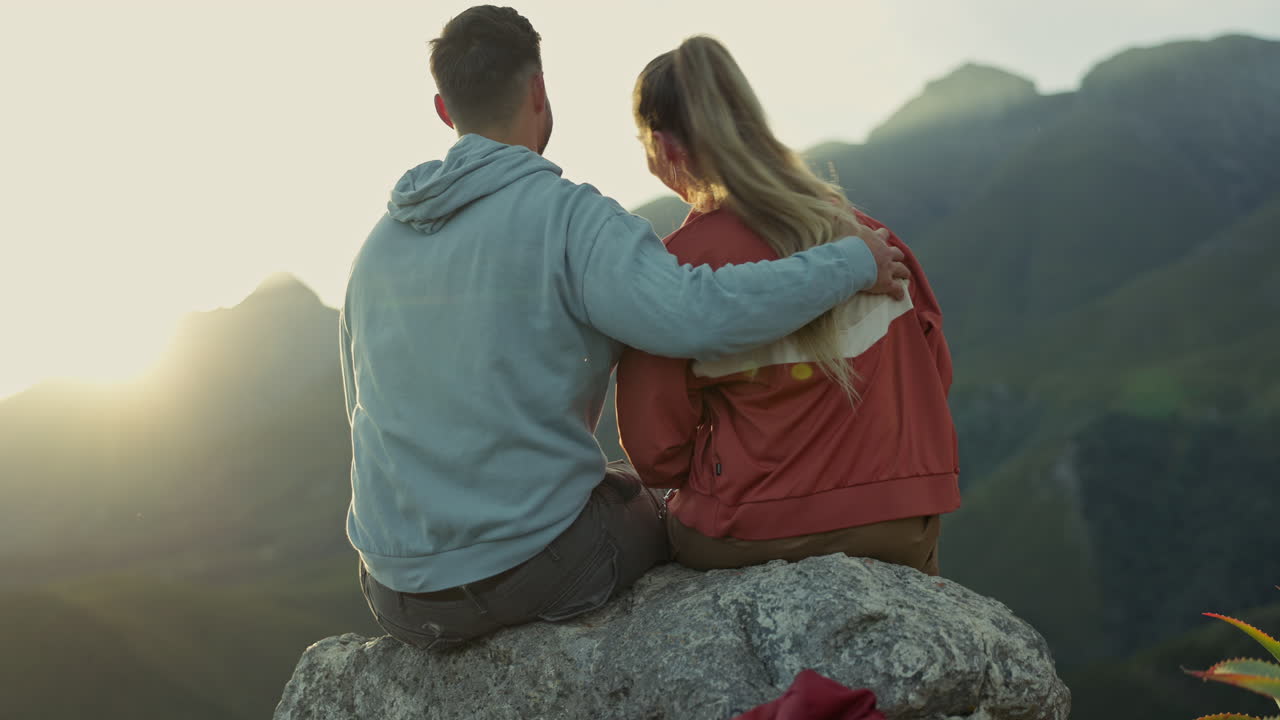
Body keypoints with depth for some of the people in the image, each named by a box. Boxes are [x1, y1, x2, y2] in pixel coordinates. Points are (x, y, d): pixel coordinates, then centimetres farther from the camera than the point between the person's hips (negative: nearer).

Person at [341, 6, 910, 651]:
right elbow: (696, 314, -28)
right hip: (533, 568, -6)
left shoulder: (379, 244, 8)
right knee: (660, 507, 26)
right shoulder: (564, 216, -14)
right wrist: (852, 262, -15)